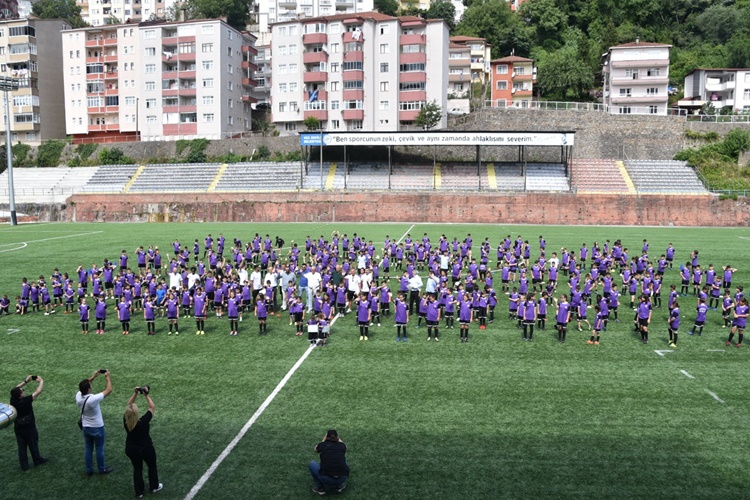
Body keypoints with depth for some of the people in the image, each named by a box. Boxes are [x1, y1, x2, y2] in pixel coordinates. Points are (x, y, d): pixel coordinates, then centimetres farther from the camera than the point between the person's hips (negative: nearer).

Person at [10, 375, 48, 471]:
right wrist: (41, 381, -11)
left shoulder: (13, 400, -15)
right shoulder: (25, 401, -29)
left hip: (17, 428, 5)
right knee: (33, 445, 16)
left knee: (21, 447, 14)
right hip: (29, 428, -4)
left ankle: (24, 466, 22)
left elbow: (15, 389, 4)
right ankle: (37, 460, 33)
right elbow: (38, 391, -26)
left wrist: (25, 381, 5)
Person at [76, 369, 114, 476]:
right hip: (97, 428, -5)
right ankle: (102, 469, 26)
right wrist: (108, 377, -9)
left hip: (86, 427, 5)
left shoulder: (78, 396, -14)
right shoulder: (93, 399, -31)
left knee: (88, 449, 18)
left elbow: (83, 387, 9)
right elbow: (109, 390, -22)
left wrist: (93, 377, 5)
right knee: (99, 449, 11)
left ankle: (89, 470, 28)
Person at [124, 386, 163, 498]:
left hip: (131, 450, 3)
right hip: (146, 449, -3)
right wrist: (147, 394, -17)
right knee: (152, 466, 23)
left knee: (137, 469, 22)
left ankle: (139, 492, 33)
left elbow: (129, 406, -9)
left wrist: (135, 393, -14)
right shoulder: (143, 422, -32)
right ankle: (154, 487, 39)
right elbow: (152, 407, -21)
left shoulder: (125, 421, -22)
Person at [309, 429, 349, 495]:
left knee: (312, 463, 24)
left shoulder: (323, 445, 8)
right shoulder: (342, 445, 13)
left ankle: (320, 488, 18)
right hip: (342, 478, 2)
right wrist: (338, 438, 53)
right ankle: (339, 485, 22)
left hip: (326, 479, -2)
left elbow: (316, 450, 34)